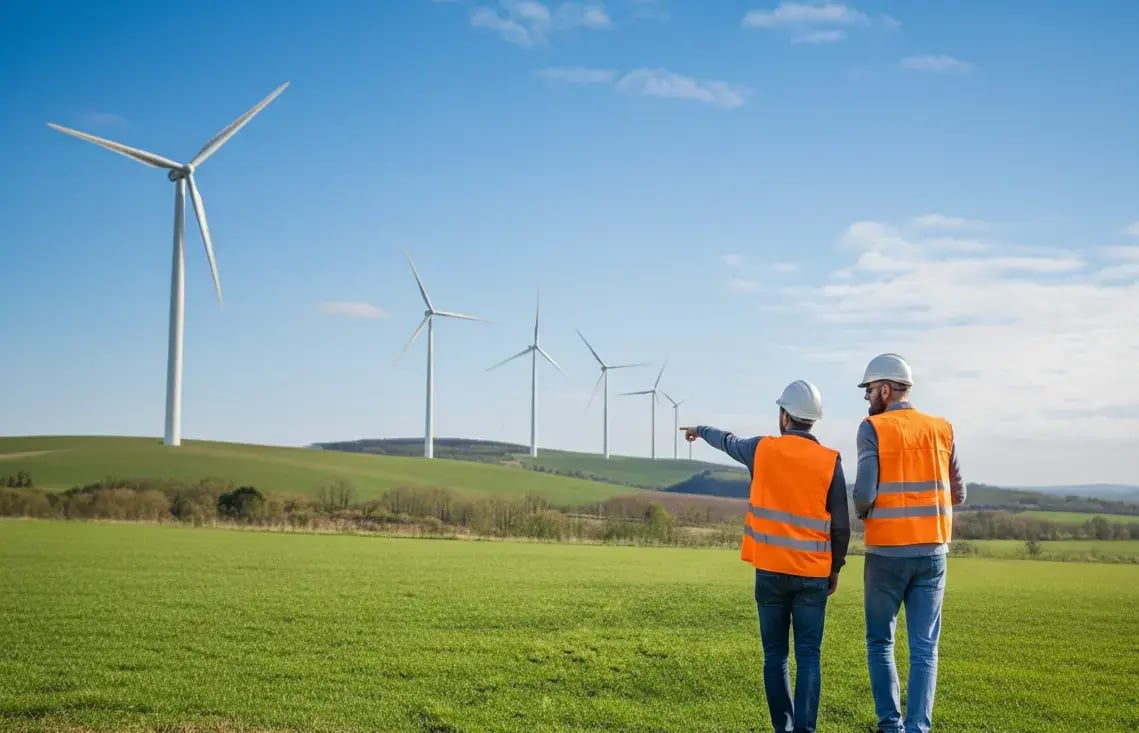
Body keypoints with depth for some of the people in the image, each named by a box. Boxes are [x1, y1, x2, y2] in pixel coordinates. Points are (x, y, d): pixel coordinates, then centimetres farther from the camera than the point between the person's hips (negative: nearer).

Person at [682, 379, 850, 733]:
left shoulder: (762, 449, 0)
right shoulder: (830, 461, -3)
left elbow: (728, 442, 22)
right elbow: (841, 524, -2)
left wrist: (701, 430, 43)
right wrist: (835, 568, 11)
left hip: (771, 570, 1)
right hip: (813, 573, -1)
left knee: (775, 654, 10)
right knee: (808, 656, 1)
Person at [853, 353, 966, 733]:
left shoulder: (873, 428, -6)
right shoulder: (942, 429, 6)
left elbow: (864, 492, -13)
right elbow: (957, 494, 8)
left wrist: (862, 512, 7)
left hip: (887, 552, -3)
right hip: (932, 552, 3)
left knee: (880, 642, 12)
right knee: (924, 648, 6)